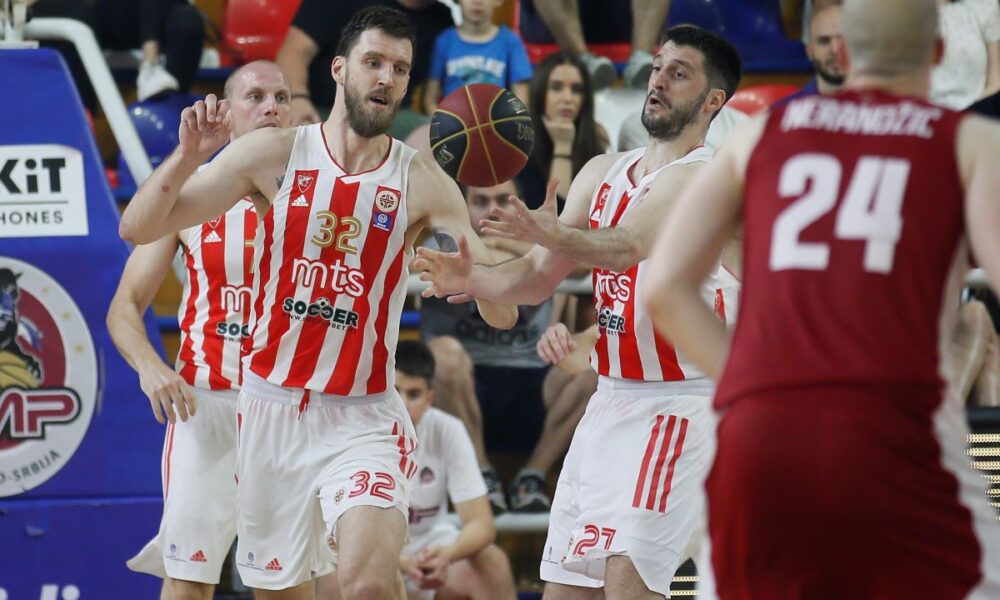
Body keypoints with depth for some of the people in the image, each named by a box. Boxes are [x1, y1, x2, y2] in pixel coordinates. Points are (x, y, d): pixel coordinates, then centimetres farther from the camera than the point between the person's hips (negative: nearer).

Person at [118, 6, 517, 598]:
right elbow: (138, 228, -2)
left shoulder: (422, 182, -5)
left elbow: (503, 313, -8)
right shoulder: (274, 154, -3)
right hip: (271, 409, 2)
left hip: (361, 420, -2)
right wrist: (188, 155, -20)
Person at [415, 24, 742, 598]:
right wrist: (473, 279, -10)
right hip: (610, 400, 8)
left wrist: (555, 234, -50)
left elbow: (629, 245, -30)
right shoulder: (603, 173, 13)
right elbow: (540, 275, 11)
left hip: (676, 402, -8)